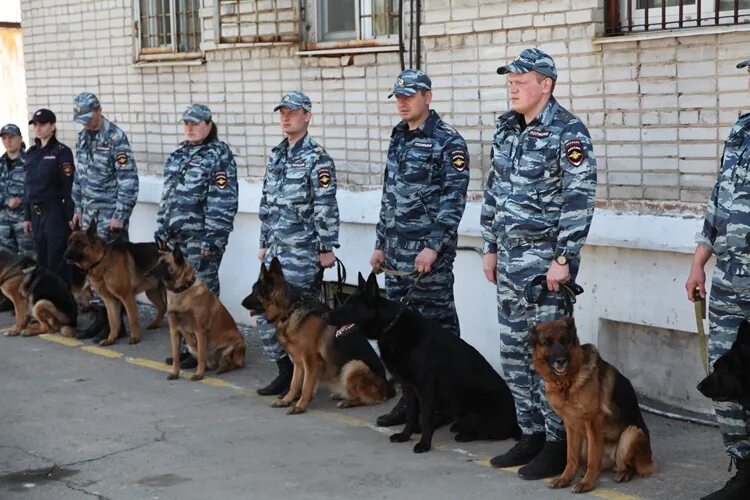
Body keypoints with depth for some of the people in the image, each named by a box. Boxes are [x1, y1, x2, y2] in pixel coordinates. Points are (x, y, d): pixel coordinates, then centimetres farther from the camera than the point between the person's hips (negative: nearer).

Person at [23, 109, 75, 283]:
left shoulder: (62, 152, -7)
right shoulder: (31, 153, 13)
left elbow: (69, 187, -11)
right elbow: (28, 186, 17)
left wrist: (70, 217, -15)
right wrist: (27, 216, 15)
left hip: (55, 212, -7)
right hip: (36, 213, 7)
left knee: (57, 262, -4)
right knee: (41, 261, 11)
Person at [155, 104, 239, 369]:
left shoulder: (218, 155, -9)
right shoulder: (179, 154, 15)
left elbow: (223, 202, -15)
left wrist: (214, 238, -19)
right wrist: (161, 228, 16)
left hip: (201, 236, -8)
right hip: (176, 235, 8)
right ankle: (185, 346, 20)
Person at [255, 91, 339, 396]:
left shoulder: (316, 157, -10)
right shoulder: (275, 156, 14)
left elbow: (326, 207, -13)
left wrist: (326, 249, -15)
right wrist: (264, 243, 18)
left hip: (303, 251, -8)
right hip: (277, 248, 8)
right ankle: (285, 372, 18)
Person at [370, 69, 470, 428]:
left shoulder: (448, 142, -7)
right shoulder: (397, 141, 16)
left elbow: (453, 199, -13)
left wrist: (434, 246, -19)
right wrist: (381, 244, 18)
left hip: (429, 252, -8)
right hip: (396, 251, 8)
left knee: (437, 325, -2)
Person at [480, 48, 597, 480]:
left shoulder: (568, 131, -12)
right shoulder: (506, 128, 11)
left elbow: (579, 198, -17)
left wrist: (564, 259, -20)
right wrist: (491, 247, 15)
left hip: (545, 258, -8)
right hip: (510, 257, 8)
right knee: (514, 351, 12)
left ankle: (558, 444, 6)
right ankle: (532, 435, 23)